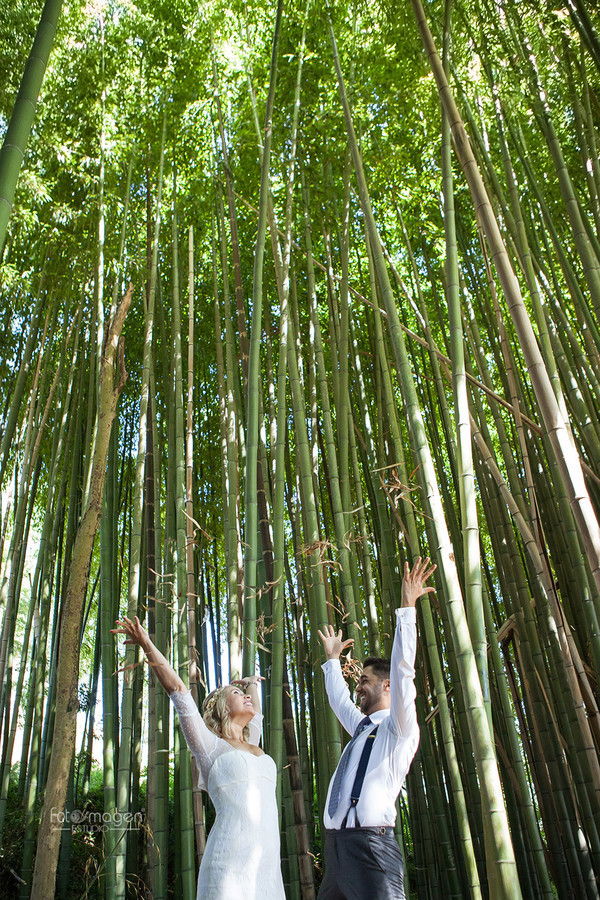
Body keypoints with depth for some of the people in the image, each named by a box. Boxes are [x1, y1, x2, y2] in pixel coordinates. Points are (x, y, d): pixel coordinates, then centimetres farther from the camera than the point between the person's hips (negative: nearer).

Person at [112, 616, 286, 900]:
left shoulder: (253, 746, 21)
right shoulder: (209, 746, 4)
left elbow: (255, 713, 41)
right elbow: (177, 690, -4)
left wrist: (251, 683, 55)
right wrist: (146, 644, -9)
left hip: (268, 868, 6)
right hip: (230, 867, -6)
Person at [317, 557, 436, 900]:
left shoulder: (399, 727, 0)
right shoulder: (362, 727, 20)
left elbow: (402, 671, -12)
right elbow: (338, 699, 38)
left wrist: (407, 608, -17)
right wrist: (333, 659, 48)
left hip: (370, 844, -8)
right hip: (336, 844, 8)